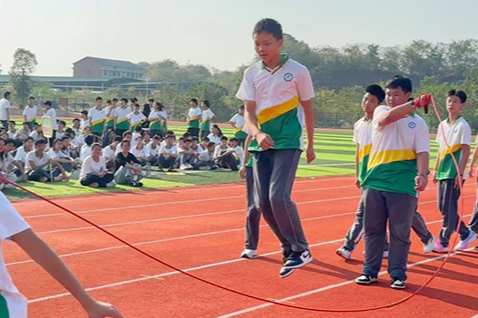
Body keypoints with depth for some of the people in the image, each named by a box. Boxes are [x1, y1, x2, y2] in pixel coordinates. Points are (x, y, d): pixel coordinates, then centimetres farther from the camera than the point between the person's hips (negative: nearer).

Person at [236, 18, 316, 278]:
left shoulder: (297, 71, -4)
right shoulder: (251, 73, 5)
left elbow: (308, 108, 6)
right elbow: (248, 111, 0)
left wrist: (310, 145, 12)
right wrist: (257, 134, -21)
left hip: (288, 143, -5)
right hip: (261, 144, 5)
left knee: (278, 196, -20)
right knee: (263, 203, 2)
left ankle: (300, 250, -3)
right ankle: (290, 248, 21)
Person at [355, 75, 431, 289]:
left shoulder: (418, 122, 6)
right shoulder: (380, 111, 9)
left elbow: (422, 152, -3)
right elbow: (387, 118, -16)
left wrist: (421, 174, -21)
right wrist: (415, 104, -23)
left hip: (403, 186, -2)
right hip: (375, 182, 2)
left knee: (400, 232, 2)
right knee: (373, 229, 8)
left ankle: (398, 275, 12)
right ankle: (370, 271, 18)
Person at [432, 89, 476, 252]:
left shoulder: (463, 126, -8)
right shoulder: (442, 125, 12)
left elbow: (466, 151, -12)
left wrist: (460, 173, -17)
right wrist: (436, 170, 14)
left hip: (455, 174, -7)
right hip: (443, 173, 7)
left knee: (449, 208, -6)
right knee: (443, 207, 9)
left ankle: (443, 242, 3)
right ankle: (467, 234, 22)